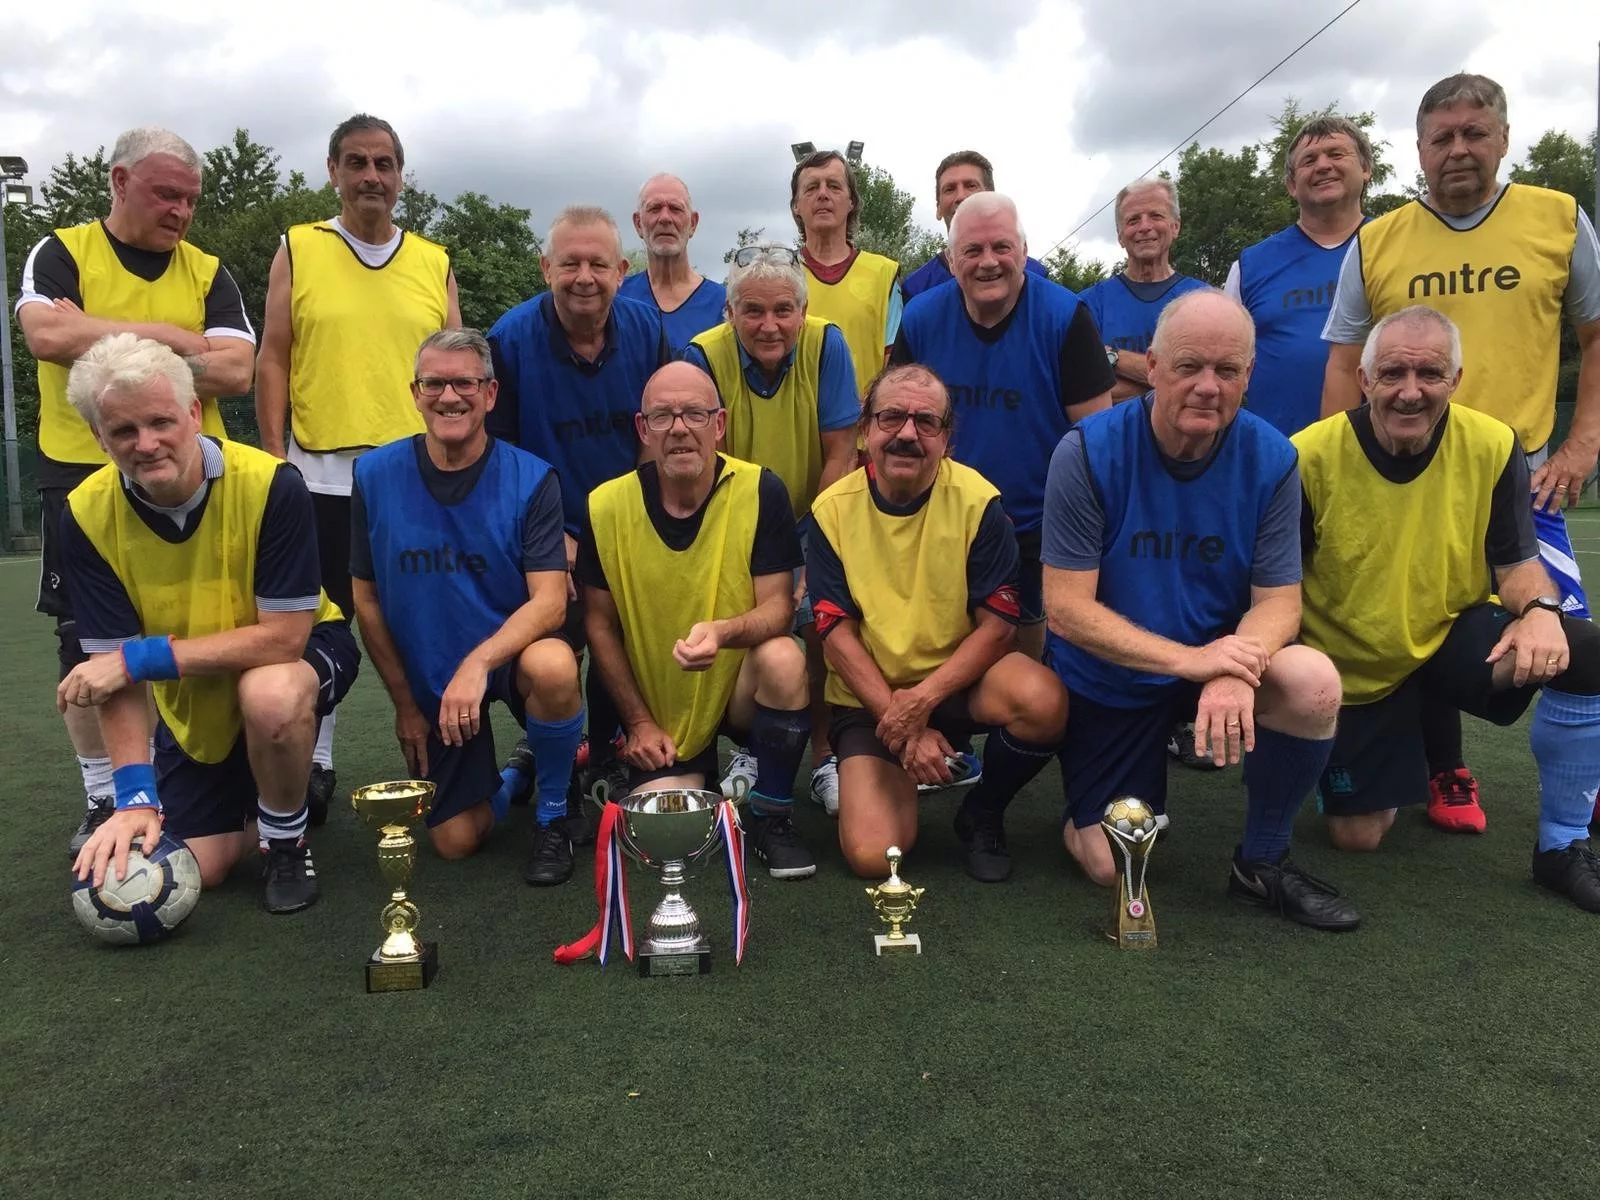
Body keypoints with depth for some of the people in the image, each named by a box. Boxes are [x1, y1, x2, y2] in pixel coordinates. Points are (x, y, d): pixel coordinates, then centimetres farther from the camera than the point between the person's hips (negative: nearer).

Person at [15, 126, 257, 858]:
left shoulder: (208, 274, 6)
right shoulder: (61, 255, 3)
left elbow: (235, 371, -9)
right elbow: (46, 336, -17)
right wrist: (172, 337, -14)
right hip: (80, 475, -1)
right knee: (84, 644, 6)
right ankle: (103, 798, 19)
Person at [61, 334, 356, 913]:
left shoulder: (270, 484, -29)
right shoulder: (87, 515, -17)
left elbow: (283, 636, -29)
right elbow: (113, 666, -15)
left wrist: (141, 658, -32)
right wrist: (135, 795, -26)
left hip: (302, 649, -3)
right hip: (190, 704, 4)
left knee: (269, 695, -39)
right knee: (196, 870, -1)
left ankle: (287, 841, -10)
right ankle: (265, 791, 32)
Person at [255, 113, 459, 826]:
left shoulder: (435, 263, 10)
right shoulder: (298, 251, 6)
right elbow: (272, 359, 3)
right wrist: (276, 456, -5)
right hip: (321, 472, -1)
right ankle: (315, 763, 18)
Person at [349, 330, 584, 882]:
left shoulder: (531, 479, -14)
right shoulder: (376, 475, -7)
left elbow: (551, 602, -21)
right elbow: (368, 599, 0)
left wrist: (478, 662, -37)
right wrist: (405, 704, 2)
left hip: (511, 652, -2)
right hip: (428, 676, 2)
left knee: (553, 666, -39)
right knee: (456, 841, -3)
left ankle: (552, 815, -10)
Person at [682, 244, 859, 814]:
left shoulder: (826, 345, -15)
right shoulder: (704, 356, -16)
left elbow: (841, 454, -12)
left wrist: (816, 548, -15)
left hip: (811, 520, 0)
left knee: (822, 625, -20)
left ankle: (825, 755, 3)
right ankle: (750, 750, 11)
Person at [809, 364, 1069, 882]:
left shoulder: (977, 501, -10)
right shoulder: (833, 510, -6)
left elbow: (998, 624, -11)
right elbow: (836, 633, -8)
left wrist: (923, 699, -23)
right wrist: (903, 725, -16)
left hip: (958, 681, 1)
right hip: (868, 697, 0)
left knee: (1043, 700, -33)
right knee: (872, 854, -19)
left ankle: (982, 815, -1)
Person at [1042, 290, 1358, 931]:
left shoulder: (1270, 458, -12)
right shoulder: (1087, 453, -20)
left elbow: (1278, 599, -11)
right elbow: (1066, 609, -21)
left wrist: (1237, 671, -34)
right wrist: (1190, 660, -31)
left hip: (1220, 657, 2)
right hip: (1108, 682, -2)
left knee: (1314, 683, -29)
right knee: (1111, 868, -6)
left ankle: (1263, 861, -4)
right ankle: (1088, 802, 33)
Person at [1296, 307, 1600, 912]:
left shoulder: (1492, 446, -12)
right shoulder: (1310, 457, -19)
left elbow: (1517, 562, -4)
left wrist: (1540, 609, -27)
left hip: (1455, 635, 2)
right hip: (1352, 667, -1)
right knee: (1357, 836, 0)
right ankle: (1392, 764, 38)